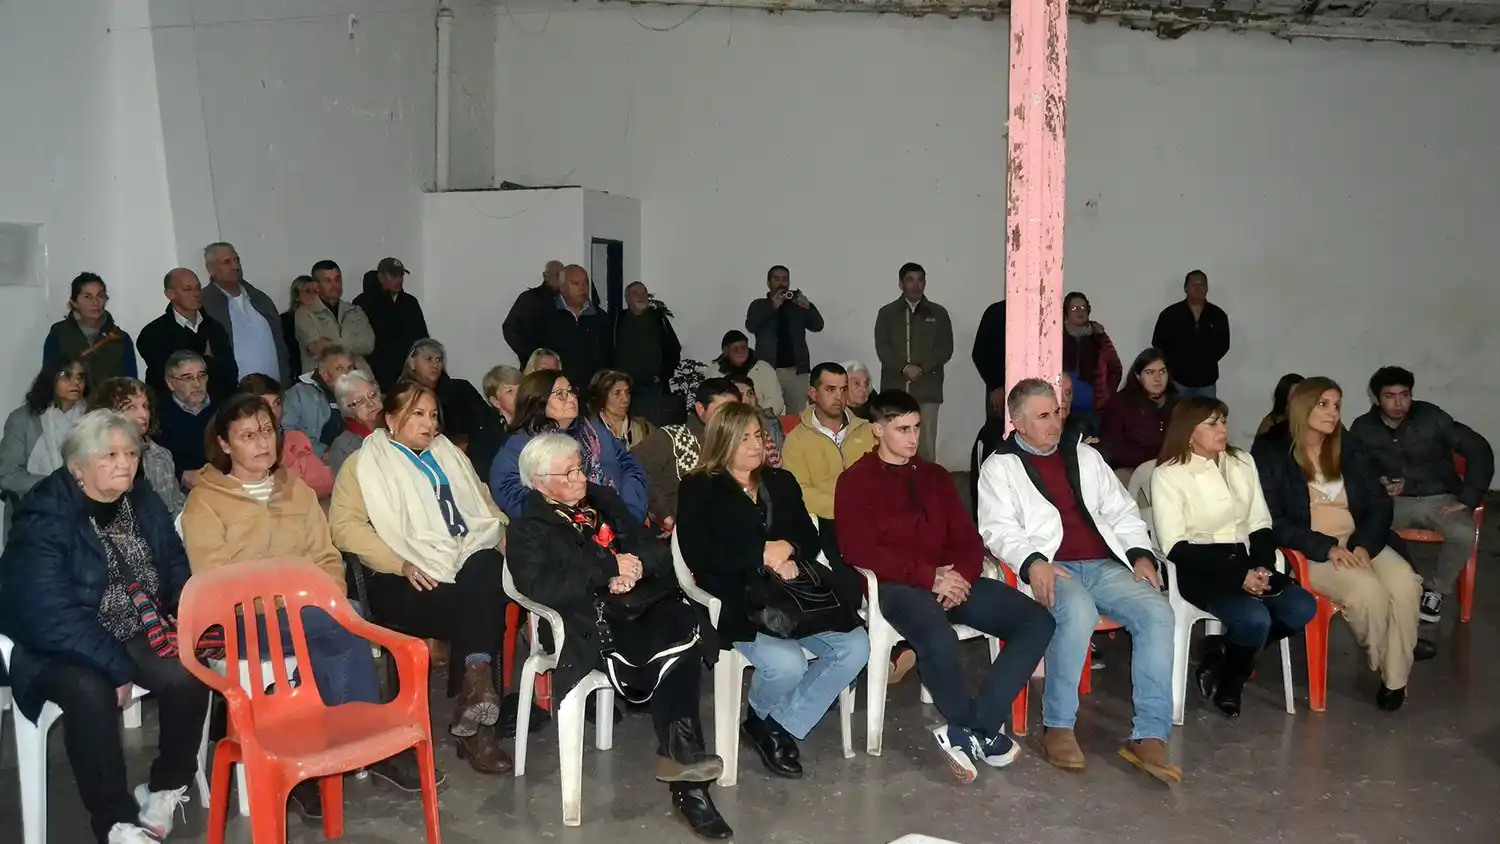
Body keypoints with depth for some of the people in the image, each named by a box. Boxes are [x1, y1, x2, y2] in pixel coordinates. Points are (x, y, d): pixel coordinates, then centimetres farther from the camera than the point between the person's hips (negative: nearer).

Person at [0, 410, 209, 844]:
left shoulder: (144, 504, 3)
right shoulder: (45, 520, -18)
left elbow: (177, 572, 8)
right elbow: (50, 616, -25)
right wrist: (116, 666, -26)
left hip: (136, 636, 5)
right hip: (57, 649, -5)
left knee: (188, 675, -22)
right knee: (90, 691, -35)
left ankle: (168, 786, 3)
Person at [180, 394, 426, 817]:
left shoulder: (298, 489, 17)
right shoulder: (204, 501, 0)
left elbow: (326, 557, 14)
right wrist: (279, 603, -19)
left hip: (313, 616, 5)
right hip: (245, 622, -4)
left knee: (331, 648, -32)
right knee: (345, 626, -29)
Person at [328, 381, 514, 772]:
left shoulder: (450, 455, 28)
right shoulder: (364, 464, 11)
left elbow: (485, 506, 28)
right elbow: (345, 525, -2)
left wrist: (505, 537, 6)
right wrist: (401, 565, -14)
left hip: (470, 558, 4)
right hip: (411, 579, -4)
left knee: (486, 571, -33)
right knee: (476, 606, -32)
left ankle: (471, 710, -34)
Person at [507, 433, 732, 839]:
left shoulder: (604, 501, 22)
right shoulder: (528, 529, 5)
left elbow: (655, 551, 17)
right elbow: (540, 585, -16)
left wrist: (638, 565, -9)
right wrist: (609, 569, -14)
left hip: (639, 605, 5)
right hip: (590, 626, -5)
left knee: (685, 622, -31)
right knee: (673, 650, -32)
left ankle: (680, 752, -29)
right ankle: (683, 764, -27)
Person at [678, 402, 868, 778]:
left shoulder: (781, 482, 21)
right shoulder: (698, 489, 5)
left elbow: (810, 539, 13)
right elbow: (699, 555, -8)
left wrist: (788, 551, -11)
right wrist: (762, 553, -13)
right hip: (737, 599, -5)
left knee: (855, 647, -18)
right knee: (786, 663, -31)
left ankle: (780, 724, -3)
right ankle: (761, 718, 6)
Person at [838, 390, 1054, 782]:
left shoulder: (935, 476, 20)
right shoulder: (856, 481, 2)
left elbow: (968, 538, 14)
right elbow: (858, 549, -10)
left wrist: (960, 575, -9)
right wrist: (929, 576, -16)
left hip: (952, 580, 6)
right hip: (899, 586, -6)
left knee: (1038, 620, -14)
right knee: (941, 642, -38)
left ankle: (968, 731, -18)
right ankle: (984, 729, -7)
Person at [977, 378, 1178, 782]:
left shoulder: (1085, 456, 23)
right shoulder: (1000, 467, 8)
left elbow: (1122, 511, 21)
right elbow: (998, 529, -4)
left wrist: (1141, 554, 3)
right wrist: (1034, 562, -23)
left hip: (1106, 564, 5)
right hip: (1051, 569, -5)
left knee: (1157, 612, -24)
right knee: (1078, 610, -38)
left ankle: (1150, 736, -22)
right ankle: (1058, 727, -23)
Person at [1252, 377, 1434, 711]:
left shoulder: (1349, 450, 11)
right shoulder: (1271, 454, -5)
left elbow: (1379, 504, 7)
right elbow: (1272, 521, -10)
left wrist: (1363, 545, -13)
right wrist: (1327, 548, -19)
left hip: (1360, 543, 5)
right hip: (1310, 551, -5)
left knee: (1405, 583, -24)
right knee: (1368, 590, -29)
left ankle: (1396, 678, -10)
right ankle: (1385, 657, 1)